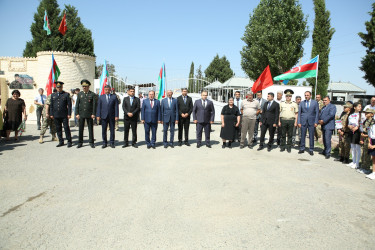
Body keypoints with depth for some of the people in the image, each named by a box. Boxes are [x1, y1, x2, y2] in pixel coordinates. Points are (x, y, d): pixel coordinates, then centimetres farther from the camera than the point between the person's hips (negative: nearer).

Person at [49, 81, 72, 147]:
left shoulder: (66, 94, 2)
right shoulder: (53, 95, 13)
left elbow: (69, 105, -1)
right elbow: (51, 105, 14)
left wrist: (69, 114, -8)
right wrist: (51, 114, 7)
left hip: (64, 115, -4)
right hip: (56, 115, 4)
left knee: (66, 128, -3)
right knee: (58, 129, 7)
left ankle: (69, 142, 5)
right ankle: (61, 142, 17)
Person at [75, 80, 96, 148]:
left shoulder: (92, 94, 1)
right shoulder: (79, 94, 8)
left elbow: (94, 105, -3)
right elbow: (77, 104, 6)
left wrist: (93, 114, -10)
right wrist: (77, 114, -1)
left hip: (89, 114, -2)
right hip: (81, 114, 2)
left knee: (90, 128, 3)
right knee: (80, 129, 6)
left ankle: (91, 142, 12)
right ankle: (80, 142, 15)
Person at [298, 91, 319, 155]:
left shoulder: (315, 102, 4)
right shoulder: (301, 103, 8)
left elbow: (317, 113, 2)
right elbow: (299, 113, 7)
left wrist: (316, 122, -5)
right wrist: (299, 122, -1)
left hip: (311, 122, -1)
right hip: (303, 122, 1)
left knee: (311, 136, 2)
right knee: (302, 136, 4)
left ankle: (311, 150, 10)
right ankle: (302, 149, 14)